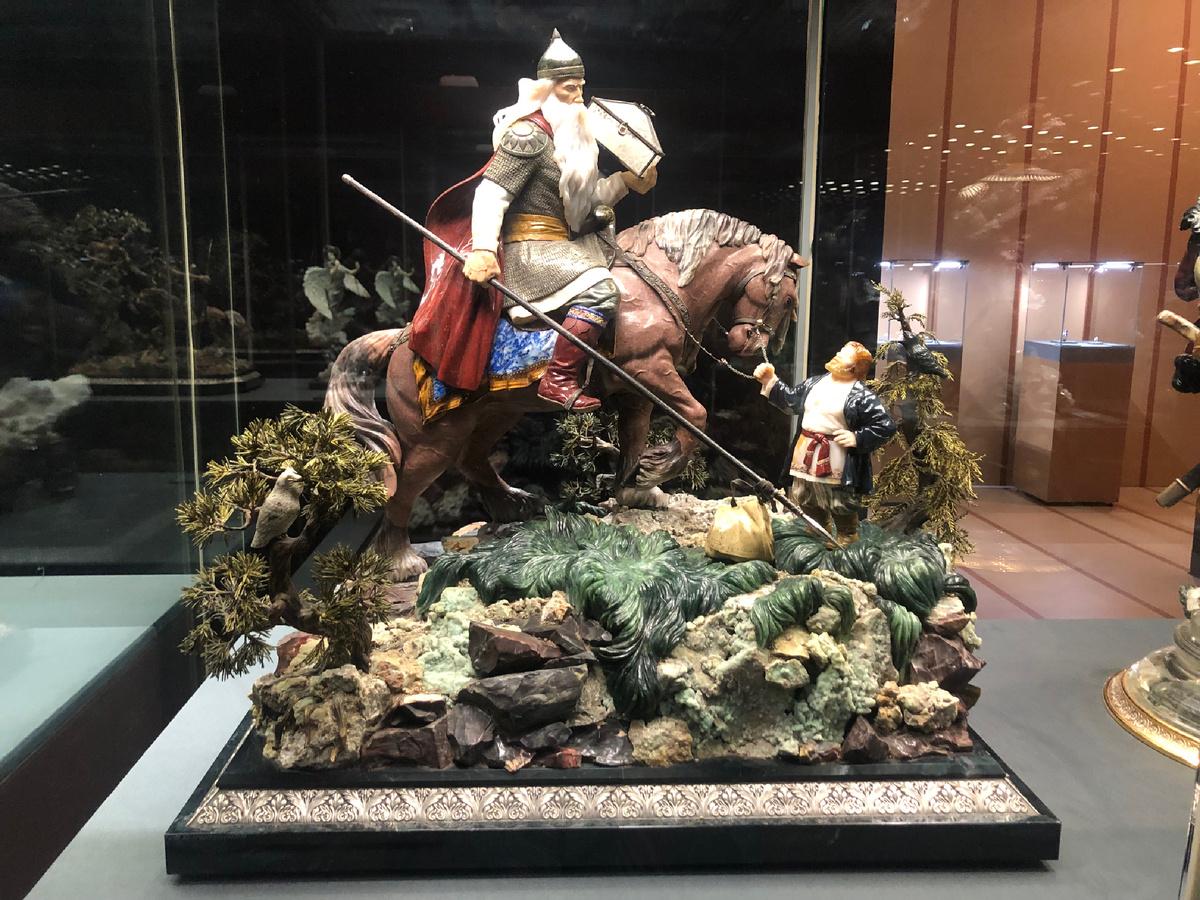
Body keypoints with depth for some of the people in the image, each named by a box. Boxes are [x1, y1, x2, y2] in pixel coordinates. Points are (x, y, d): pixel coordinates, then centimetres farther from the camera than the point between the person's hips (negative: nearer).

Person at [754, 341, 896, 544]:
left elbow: (886, 426, -10)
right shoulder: (814, 383, 11)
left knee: (841, 508, 2)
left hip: (835, 463, -7)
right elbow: (790, 401, 21)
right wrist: (770, 381, 13)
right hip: (806, 455, 7)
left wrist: (857, 438, -17)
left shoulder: (861, 396, -10)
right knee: (806, 502, 20)